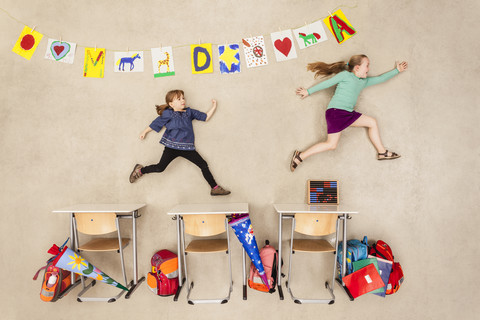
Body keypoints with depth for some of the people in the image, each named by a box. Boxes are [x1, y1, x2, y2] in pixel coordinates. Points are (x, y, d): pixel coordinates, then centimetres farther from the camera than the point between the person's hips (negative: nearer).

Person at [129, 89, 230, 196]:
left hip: (187, 147, 4)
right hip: (172, 146, -3)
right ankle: (140, 170, 24)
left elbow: (206, 117, 17)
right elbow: (156, 123, 12)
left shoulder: (189, 112, 12)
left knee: (203, 165, -2)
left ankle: (215, 188, 6)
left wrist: (214, 107, 8)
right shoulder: (168, 114, 1)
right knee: (160, 167, -7)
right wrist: (145, 132, 20)